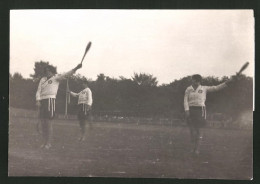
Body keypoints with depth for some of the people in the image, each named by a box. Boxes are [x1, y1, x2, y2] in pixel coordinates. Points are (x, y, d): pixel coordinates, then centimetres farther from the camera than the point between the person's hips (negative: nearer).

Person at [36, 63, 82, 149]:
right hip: (42, 101, 6)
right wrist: (37, 101, -3)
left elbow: (66, 74, -7)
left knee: (48, 122, -9)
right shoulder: (42, 80, 18)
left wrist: (76, 68, -21)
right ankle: (44, 142, 11)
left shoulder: (56, 77, 6)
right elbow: (39, 91, 13)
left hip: (50, 100, -5)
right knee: (42, 122, 5)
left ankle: (48, 143, -3)